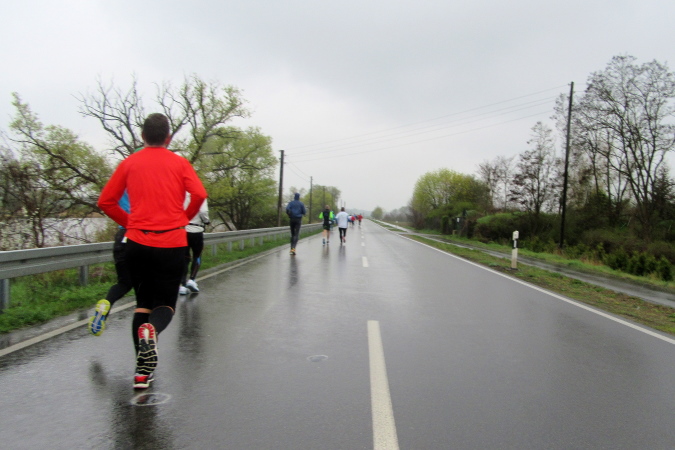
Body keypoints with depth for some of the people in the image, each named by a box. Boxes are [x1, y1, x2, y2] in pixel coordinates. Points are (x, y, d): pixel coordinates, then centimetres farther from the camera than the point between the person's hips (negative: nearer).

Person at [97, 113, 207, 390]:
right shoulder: (179, 163, 3)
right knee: (166, 303, 10)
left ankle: (143, 369, 11)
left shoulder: (130, 163, 7)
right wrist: (184, 219, 5)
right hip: (172, 244, -2)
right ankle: (152, 330, -24)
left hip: (137, 243, 2)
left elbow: (106, 202, 6)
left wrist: (129, 222, 17)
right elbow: (199, 194, -11)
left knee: (143, 302, 15)